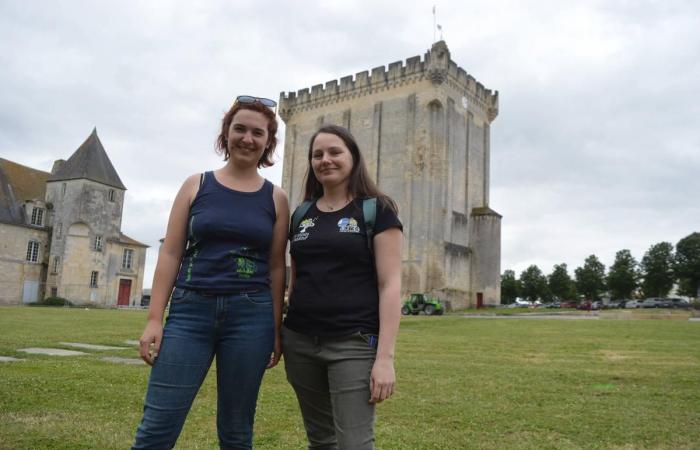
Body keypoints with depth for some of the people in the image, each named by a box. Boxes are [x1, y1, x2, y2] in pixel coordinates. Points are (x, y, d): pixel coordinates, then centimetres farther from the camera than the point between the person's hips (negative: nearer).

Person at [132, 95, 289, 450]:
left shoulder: (276, 198, 6)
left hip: (250, 314, 1)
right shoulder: (196, 185, 6)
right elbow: (170, 254, 4)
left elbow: (276, 266, 7)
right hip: (190, 310, 0)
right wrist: (154, 318, -3)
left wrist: (276, 329, 4)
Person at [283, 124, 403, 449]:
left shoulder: (377, 210, -3)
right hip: (300, 342, 5)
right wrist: (279, 334, 14)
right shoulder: (301, 215, 12)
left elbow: (390, 285, -9)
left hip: (354, 343, -5)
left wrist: (385, 357, -15)